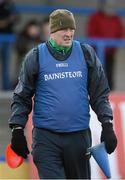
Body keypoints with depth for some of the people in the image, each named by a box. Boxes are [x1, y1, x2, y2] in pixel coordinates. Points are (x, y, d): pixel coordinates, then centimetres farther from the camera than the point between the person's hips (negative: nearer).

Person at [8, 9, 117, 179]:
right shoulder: (36, 57, 3)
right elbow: (22, 97, 7)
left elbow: (100, 93, 10)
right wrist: (17, 130, 1)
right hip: (46, 138, -2)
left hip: (79, 135, 2)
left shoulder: (86, 53, 7)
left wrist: (107, 125, 2)